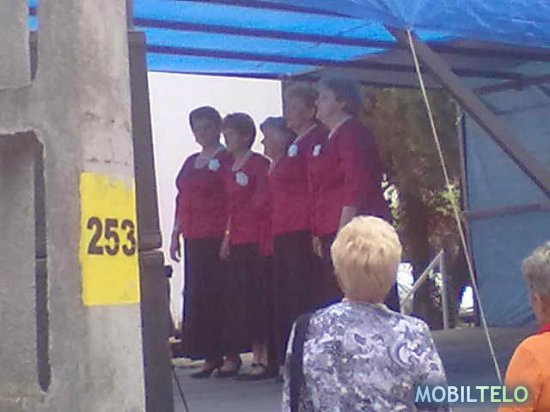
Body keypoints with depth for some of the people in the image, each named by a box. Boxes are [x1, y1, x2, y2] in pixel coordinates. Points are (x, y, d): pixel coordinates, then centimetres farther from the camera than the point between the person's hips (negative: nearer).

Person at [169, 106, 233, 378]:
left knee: (215, 294, -8)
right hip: (193, 239, 7)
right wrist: (176, 233, 16)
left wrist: (229, 237, -17)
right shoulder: (190, 162, 19)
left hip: (217, 239, -7)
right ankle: (209, 356, 9)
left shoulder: (227, 159, -4)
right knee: (195, 295, 5)